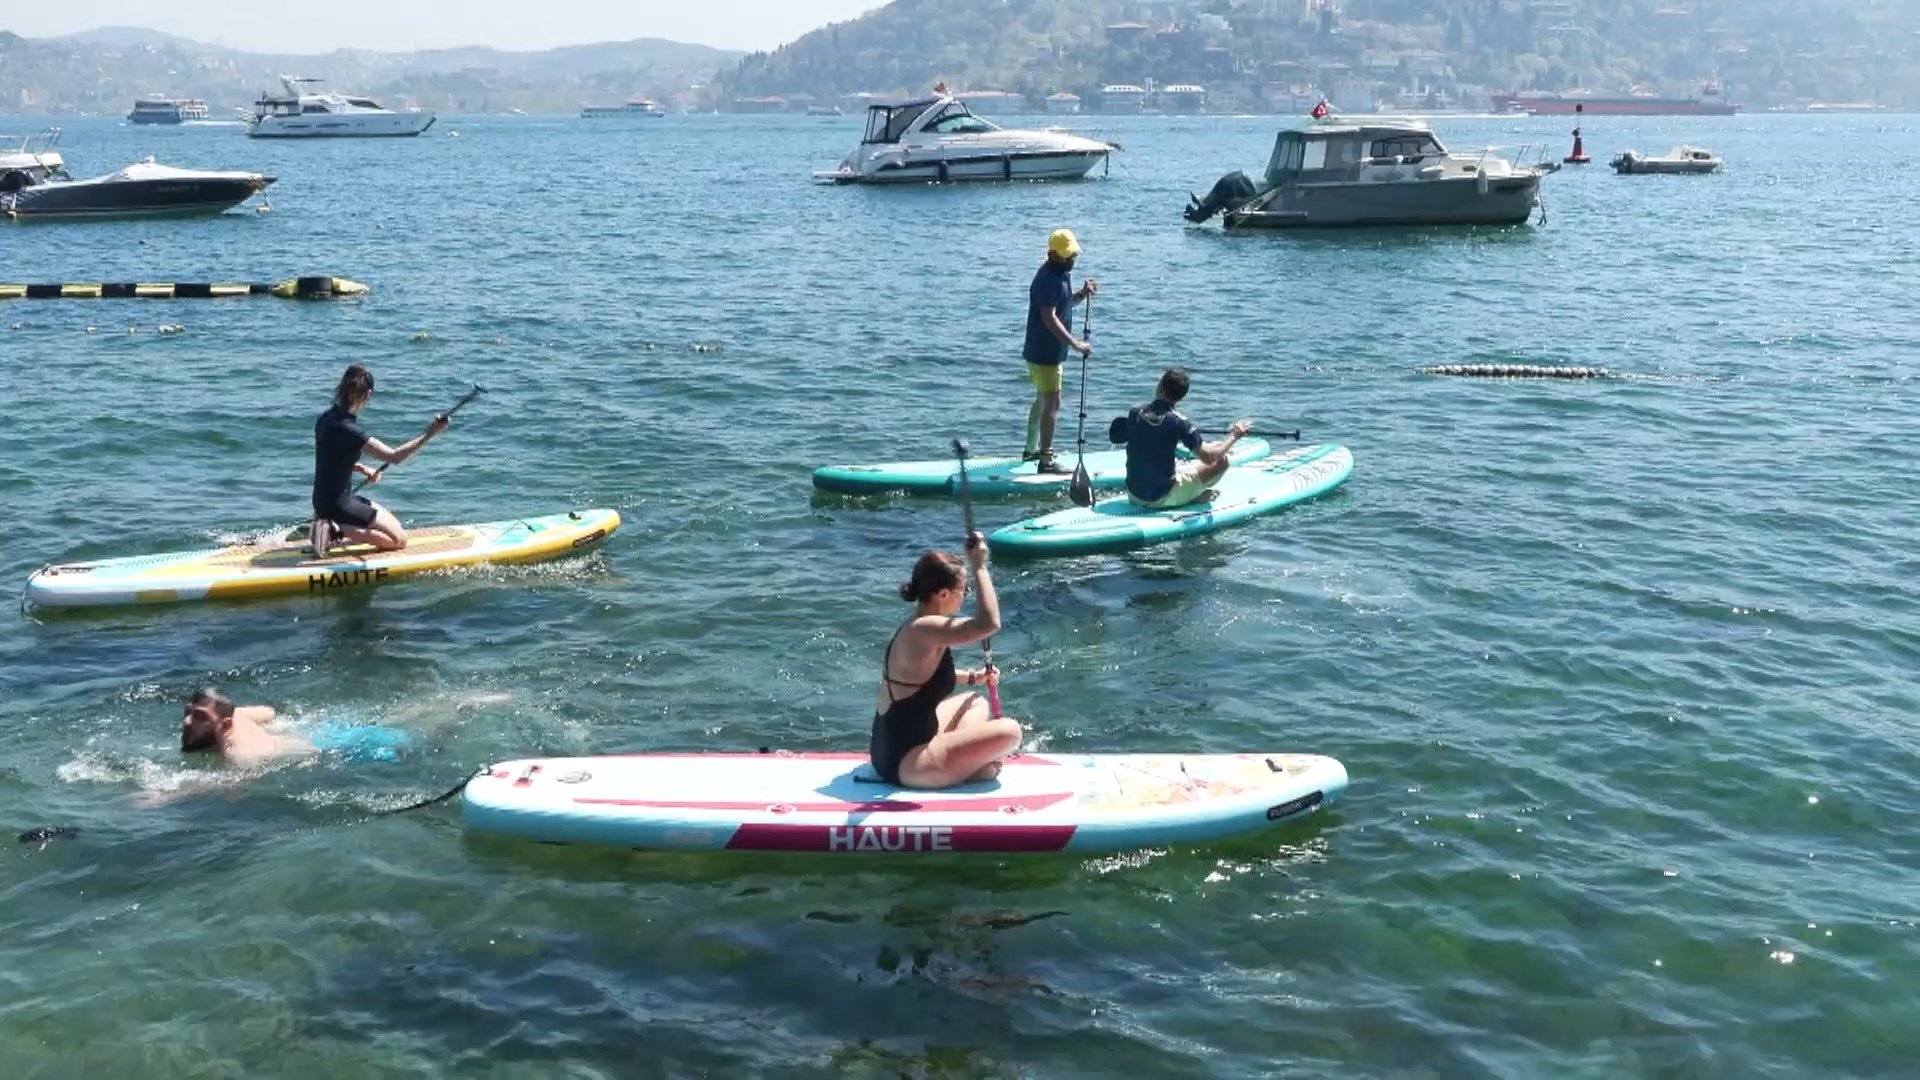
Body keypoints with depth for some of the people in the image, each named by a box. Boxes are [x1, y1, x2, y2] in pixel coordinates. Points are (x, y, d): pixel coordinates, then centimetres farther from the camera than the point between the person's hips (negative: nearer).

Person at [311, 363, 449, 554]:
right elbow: (394, 456, -24)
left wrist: (362, 469, 8)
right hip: (338, 505, -9)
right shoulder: (347, 430, -25)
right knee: (399, 539, -3)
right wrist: (429, 434, -22)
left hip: (323, 500, 9)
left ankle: (333, 525, 8)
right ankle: (338, 531, -12)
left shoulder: (326, 419, 2)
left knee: (392, 523, 24)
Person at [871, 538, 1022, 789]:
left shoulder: (913, 628, 10)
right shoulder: (923, 629, -21)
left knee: (977, 702, 27)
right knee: (1009, 732, -16)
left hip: (890, 750, 10)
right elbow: (988, 623, -33)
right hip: (904, 764, -10)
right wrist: (980, 567, -23)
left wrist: (971, 677, 22)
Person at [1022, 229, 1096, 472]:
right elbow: (1049, 318, -28)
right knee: (1052, 404, -9)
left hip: (1048, 351, 10)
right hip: (1044, 352, -10)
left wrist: (1082, 294, 1)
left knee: (1042, 400, 21)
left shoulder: (1062, 272, 9)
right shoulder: (1047, 279, -22)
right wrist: (1075, 344, -31)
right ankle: (1046, 460, -6)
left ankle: (1032, 450, 34)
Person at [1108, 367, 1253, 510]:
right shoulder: (1177, 421, -18)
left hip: (1133, 496, 5)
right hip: (1161, 500, -5)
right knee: (1221, 461, 1)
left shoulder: (1135, 412, -4)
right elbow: (1208, 457, -18)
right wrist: (1233, 436, -3)